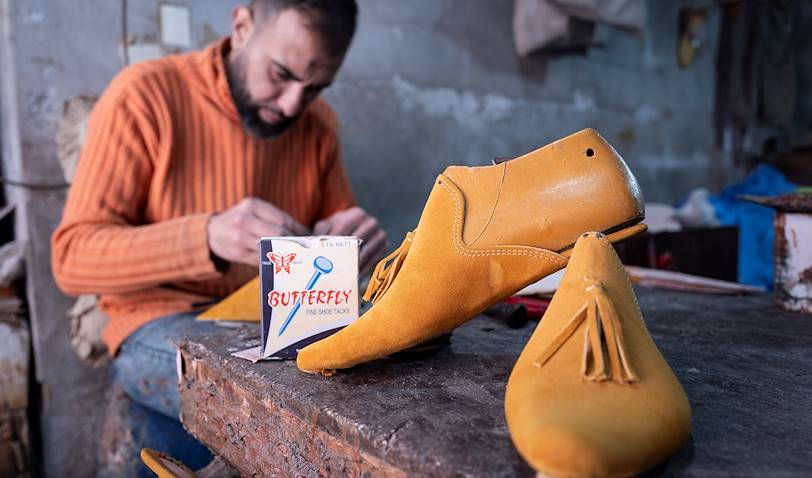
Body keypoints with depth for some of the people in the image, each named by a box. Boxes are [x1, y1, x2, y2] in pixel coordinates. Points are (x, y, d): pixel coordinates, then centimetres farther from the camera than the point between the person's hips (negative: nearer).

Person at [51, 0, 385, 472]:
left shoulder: (319, 123, 3)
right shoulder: (145, 94, -12)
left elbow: (335, 228, 11)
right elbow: (73, 257, -16)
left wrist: (355, 239, -16)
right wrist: (207, 237, -34)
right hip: (162, 323, -4)